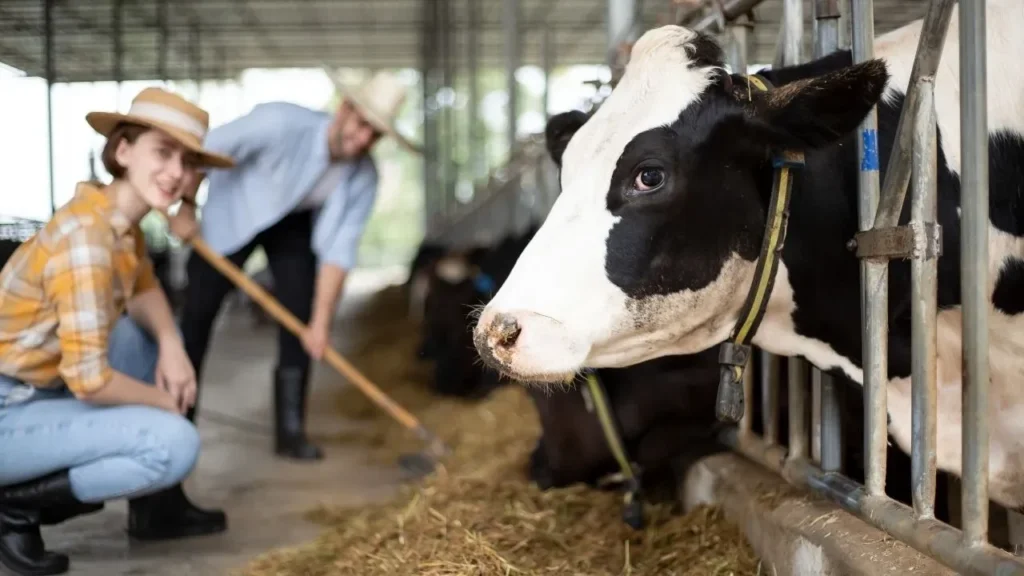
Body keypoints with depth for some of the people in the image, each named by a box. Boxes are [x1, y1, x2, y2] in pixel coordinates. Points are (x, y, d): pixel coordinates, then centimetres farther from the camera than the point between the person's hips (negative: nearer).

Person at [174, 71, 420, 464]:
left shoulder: (363, 178, -25)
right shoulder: (281, 122, -38)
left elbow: (338, 250, -22)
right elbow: (205, 149, -27)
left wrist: (322, 322, -24)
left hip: (294, 225, 3)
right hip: (232, 214, -2)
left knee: (302, 318, -9)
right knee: (198, 312, 0)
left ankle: (290, 431, 1)